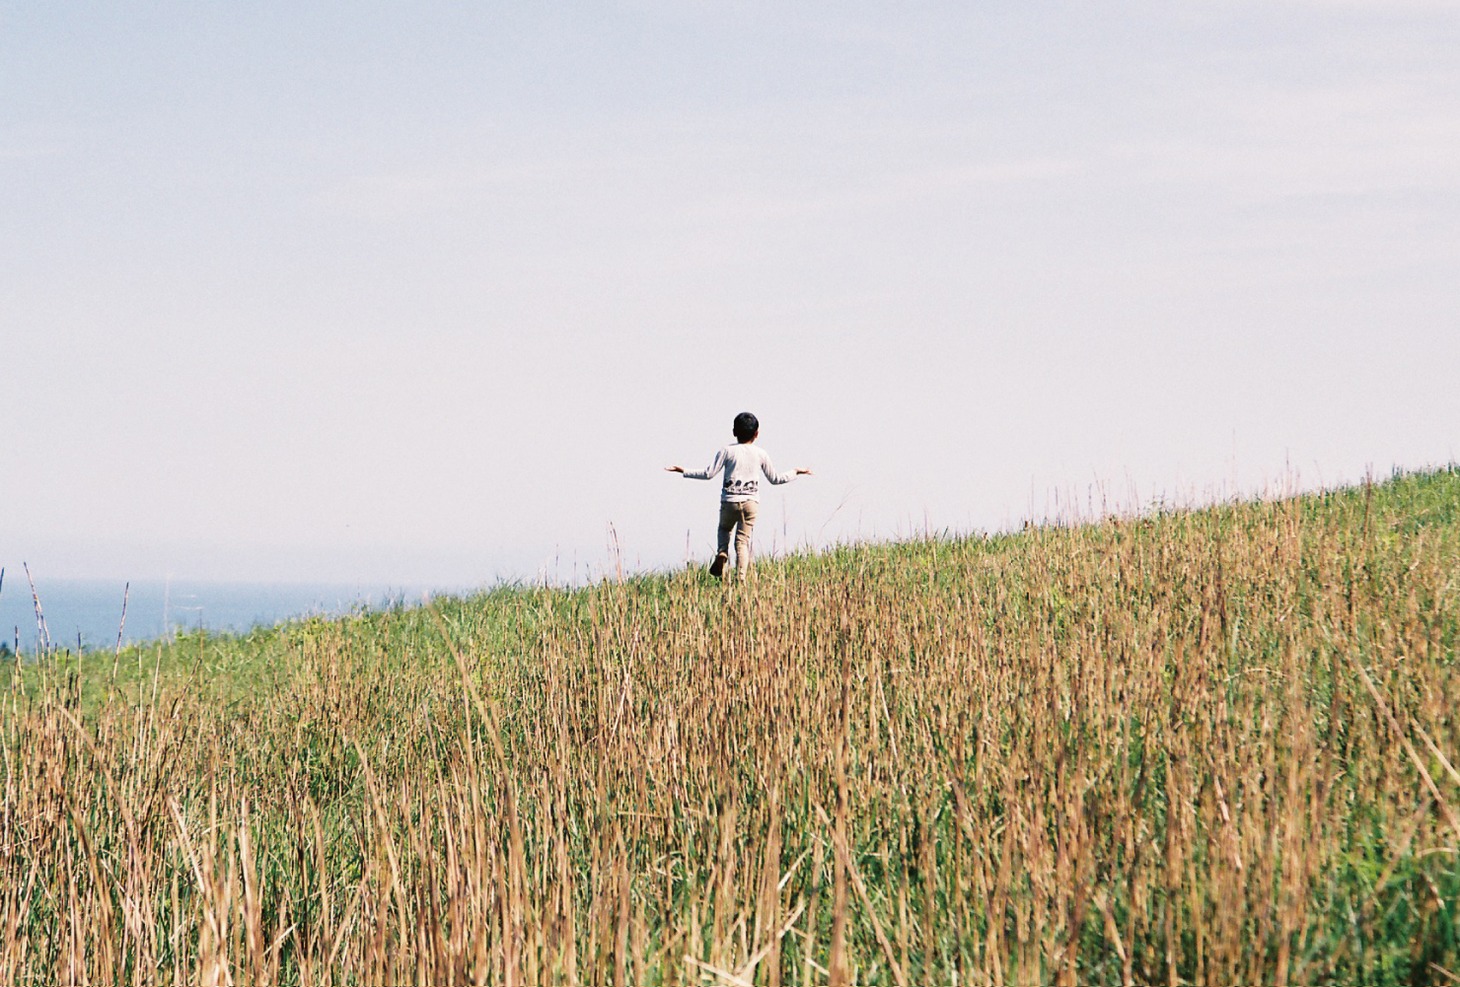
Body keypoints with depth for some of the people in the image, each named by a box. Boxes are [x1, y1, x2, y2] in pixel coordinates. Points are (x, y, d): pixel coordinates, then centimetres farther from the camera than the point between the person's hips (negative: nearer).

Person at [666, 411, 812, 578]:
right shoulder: (761, 454, 5)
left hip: (729, 502, -1)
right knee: (743, 540, 2)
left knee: (724, 529, 26)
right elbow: (775, 478, 14)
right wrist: (796, 473, 29)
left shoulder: (727, 451, -2)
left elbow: (708, 474, -5)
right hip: (751, 503, 1)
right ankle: (741, 576, -10)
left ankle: (722, 553, -1)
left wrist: (684, 471, 5)